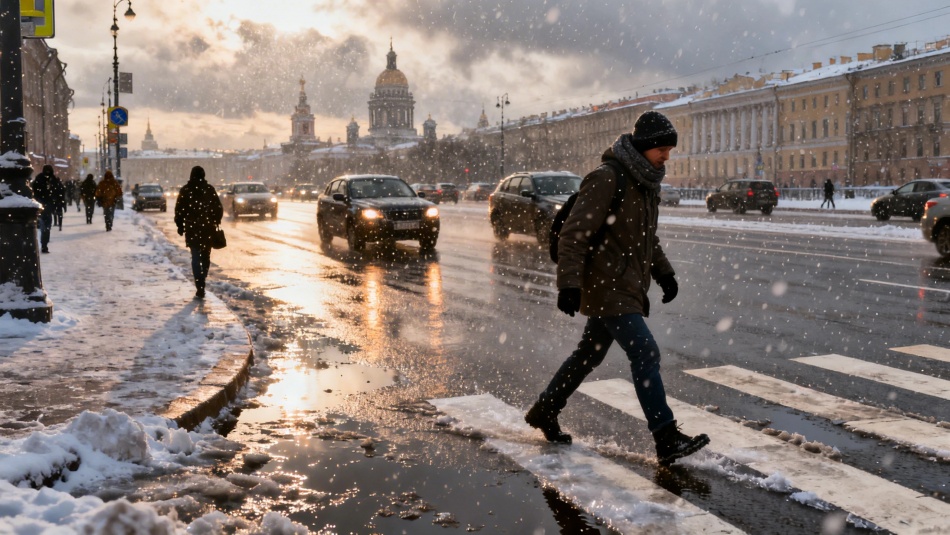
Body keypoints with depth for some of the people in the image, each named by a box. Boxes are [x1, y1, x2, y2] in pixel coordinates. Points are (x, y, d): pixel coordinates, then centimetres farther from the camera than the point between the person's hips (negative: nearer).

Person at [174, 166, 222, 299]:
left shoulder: (185, 190, -2)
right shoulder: (209, 189, -1)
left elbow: (179, 210, -2)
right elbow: (219, 208, 0)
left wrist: (180, 225, 7)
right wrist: (215, 222, 12)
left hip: (192, 228, -1)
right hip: (207, 228, 1)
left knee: (196, 258, 0)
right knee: (205, 256, 16)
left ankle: (200, 288, -9)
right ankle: (201, 282, 26)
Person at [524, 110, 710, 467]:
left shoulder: (647, 183, 13)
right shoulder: (606, 179, -17)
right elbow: (574, 234, -20)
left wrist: (663, 272, 17)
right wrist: (569, 284, -26)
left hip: (627, 287, 10)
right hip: (606, 286, -10)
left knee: (590, 354, 16)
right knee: (645, 353, -14)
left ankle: (543, 412, 31)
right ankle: (667, 441, -11)